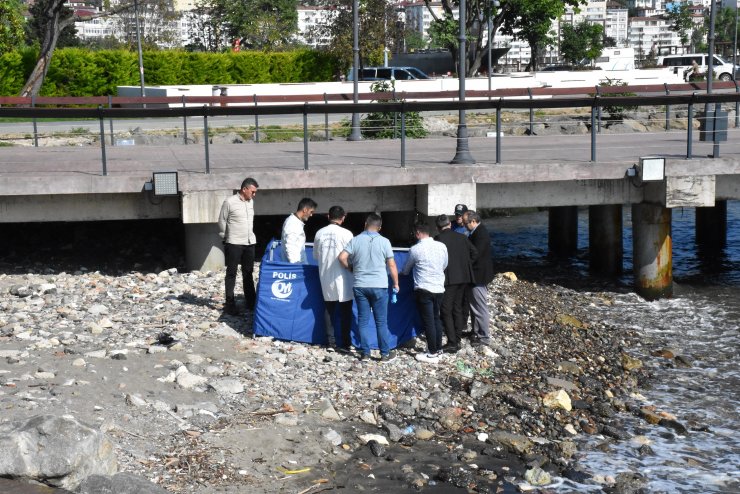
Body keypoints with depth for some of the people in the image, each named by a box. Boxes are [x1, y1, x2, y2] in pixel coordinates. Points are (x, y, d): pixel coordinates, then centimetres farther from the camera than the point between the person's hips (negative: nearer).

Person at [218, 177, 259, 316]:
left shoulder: (250, 202, 7)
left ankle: (251, 302, 19)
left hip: (249, 243, 6)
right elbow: (222, 222, -4)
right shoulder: (229, 202, -13)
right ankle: (230, 304, 5)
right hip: (234, 243, -6)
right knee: (231, 274, 1)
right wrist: (225, 238, 5)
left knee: (248, 273, 12)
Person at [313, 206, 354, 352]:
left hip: (326, 279, 4)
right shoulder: (346, 234, -13)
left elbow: (315, 255, 11)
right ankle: (344, 344, 8)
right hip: (342, 280, -4)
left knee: (329, 311, 14)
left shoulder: (320, 233, 0)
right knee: (345, 313, 7)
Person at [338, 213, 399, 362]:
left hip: (360, 286, 2)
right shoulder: (384, 241, -5)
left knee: (363, 321, 9)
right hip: (379, 286, -2)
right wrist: (396, 284, 9)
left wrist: (351, 268, 11)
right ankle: (385, 353, 10)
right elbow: (391, 265, -2)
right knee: (381, 322, 5)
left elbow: (342, 257, -8)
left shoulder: (355, 240, -1)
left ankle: (365, 353, 11)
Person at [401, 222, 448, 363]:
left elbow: (406, 270, 6)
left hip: (424, 289, -5)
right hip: (439, 288, 5)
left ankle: (432, 354, 2)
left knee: (428, 321, 0)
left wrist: (402, 273, 29)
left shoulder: (415, 249, -10)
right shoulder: (442, 246, 1)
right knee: (436, 318, 17)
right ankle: (438, 348, 24)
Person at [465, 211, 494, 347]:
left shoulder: (481, 234, -21)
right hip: (476, 276, 11)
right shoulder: (477, 232, 11)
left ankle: (484, 337, 3)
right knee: (474, 306, 20)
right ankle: (476, 332, 32)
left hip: (479, 276, -11)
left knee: (480, 307, -4)